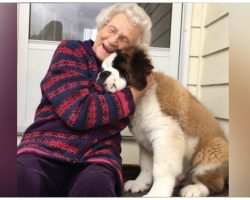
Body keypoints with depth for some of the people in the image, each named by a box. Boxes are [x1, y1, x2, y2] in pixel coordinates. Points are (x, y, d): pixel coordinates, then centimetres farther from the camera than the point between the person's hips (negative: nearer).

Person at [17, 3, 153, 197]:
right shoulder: (71, 51, 1)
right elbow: (77, 112, -11)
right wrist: (131, 96, -4)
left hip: (96, 157, 3)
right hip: (45, 148, -2)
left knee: (95, 185, -34)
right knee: (21, 179, -35)